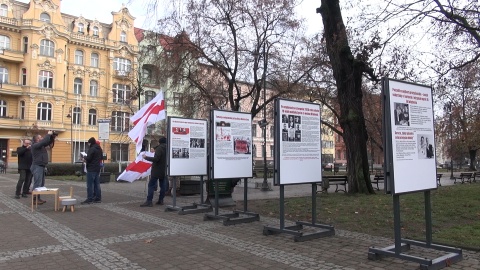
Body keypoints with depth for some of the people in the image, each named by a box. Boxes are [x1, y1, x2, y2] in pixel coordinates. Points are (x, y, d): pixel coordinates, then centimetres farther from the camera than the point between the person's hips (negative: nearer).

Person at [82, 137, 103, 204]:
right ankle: (98, 198, 15)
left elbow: (88, 158, -20)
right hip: (97, 168, 9)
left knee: (90, 184, -4)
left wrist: (85, 158, 3)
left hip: (91, 169, -9)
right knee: (96, 184, 12)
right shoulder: (99, 149, 13)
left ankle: (89, 199, -3)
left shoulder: (92, 149, -15)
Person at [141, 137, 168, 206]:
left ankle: (149, 201, -9)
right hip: (164, 171, 7)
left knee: (151, 185, -5)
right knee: (163, 185, 11)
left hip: (157, 170, -7)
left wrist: (146, 157, -15)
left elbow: (156, 159, -22)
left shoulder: (159, 148, -12)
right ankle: (161, 200, 13)